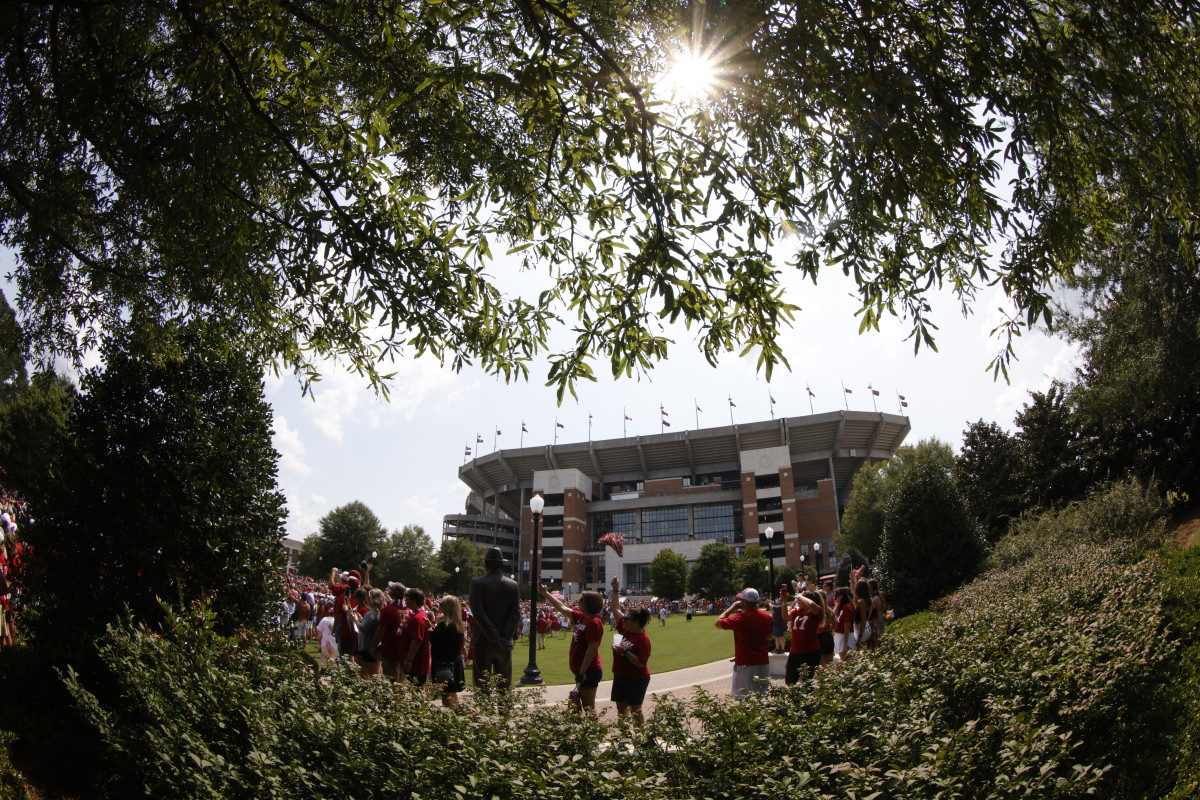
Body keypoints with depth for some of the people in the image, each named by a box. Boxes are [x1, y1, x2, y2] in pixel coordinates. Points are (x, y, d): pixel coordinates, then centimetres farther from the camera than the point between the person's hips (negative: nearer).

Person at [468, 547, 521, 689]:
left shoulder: (477, 583, -7)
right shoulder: (512, 584, 2)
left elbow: (478, 613, -14)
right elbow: (516, 614, -4)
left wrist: (495, 638, -14)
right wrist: (504, 638, -9)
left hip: (483, 641, -3)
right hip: (505, 644, 3)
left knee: (482, 684, 3)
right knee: (504, 684, 10)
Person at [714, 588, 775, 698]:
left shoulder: (739, 619, -17)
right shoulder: (767, 617, 3)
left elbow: (718, 622, -6)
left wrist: (732, 607, -1)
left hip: (745, 665, -6)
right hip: (764, 663, 6)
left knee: (742, 697, -1)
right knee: (762, 696, 17)